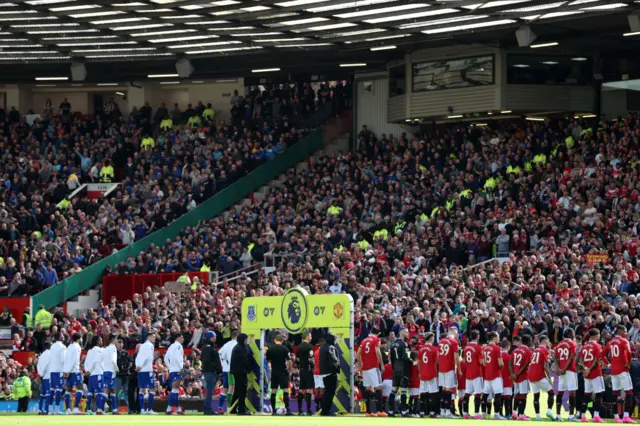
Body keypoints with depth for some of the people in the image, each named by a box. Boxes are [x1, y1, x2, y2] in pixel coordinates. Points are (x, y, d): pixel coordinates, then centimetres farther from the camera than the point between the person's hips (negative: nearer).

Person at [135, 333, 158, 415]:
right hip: (147, 370, -8)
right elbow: (148, 357, -18)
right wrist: (141, 366, -17)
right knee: (152, 389, -4)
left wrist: (137, 366, 3)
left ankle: (142, 409, 7)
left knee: (141, 389, 9)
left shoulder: (142, 346, 19)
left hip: (140, 371, 8)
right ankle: (149, 409, -9)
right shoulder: (150, 345, -6)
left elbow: (138, 357, 14)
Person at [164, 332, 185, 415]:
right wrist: (181, 367, -12)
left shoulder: (171, 346, 19)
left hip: (172, 370, 9)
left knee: (176, 390, 14)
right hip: (177, 370, -9)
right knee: (175, 390, -12)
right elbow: (177, 358, -19)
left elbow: (166, 359, 18)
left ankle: (178, 409, 18)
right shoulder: (178, 346, -7)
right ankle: (169, 409, -18)